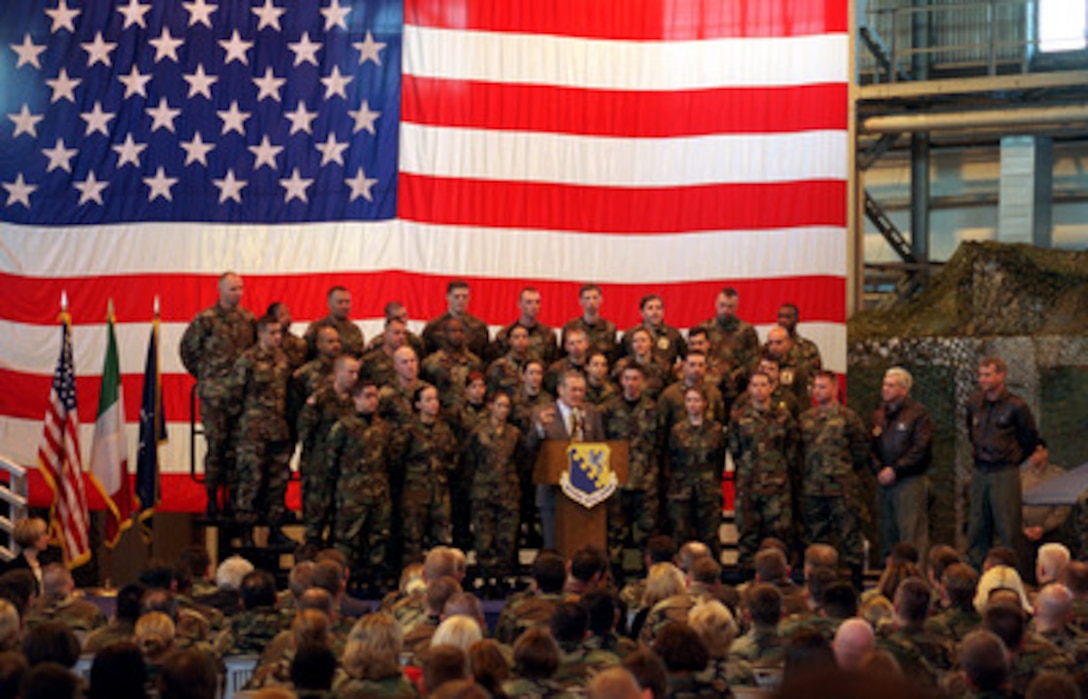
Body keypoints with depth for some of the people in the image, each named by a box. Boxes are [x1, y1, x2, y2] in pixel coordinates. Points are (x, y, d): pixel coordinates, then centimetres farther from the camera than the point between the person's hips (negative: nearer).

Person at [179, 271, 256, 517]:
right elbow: (187, 349, 5)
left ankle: (233, 495, 14)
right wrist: (203, 374, 7)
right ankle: (212, 497, 4)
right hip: (214, 394, -4)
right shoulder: (205, 319, -5)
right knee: (216, 444, -4)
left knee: (237, 445, 6)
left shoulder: (249, 319, 10)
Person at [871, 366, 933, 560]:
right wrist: (879, 470, -2)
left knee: (911, 533, -10)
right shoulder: (879, 415, 16)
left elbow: (921, 448, -11)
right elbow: (872, 446, 16)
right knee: (887, 534, 8)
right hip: (884, 482, 6)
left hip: (910, 481, -6)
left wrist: (895, 470, -13)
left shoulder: (917, 413, -4)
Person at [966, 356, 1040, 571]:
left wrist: (1012, 460, 9)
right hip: (979, 473, 5)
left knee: (1008, 530, -6)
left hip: (1005, 474, -5)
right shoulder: (974, 404, 8)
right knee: (977, 528, 7)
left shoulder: (1016, 406, -7)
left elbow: (1031, 440, 4)